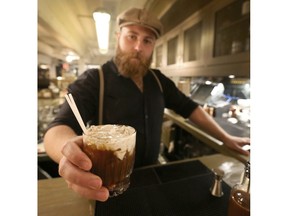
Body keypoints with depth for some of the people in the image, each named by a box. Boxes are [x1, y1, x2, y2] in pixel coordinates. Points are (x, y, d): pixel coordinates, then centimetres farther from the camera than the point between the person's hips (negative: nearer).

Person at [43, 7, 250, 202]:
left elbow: (190, 108, 6)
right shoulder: (92, 81, -16)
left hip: (151, 173, 5)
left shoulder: (158, 80, -1)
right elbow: (57, 129, -27)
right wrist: (70, 148, -51)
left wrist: (226, 138, 5)